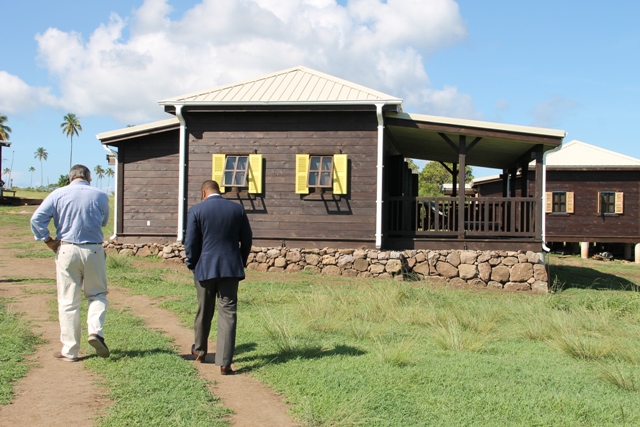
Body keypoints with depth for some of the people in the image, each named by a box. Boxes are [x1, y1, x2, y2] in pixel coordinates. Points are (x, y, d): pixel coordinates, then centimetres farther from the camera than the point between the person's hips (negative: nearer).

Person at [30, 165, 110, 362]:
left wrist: (48, 240, 1)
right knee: (97, 294, 16)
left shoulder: (58, 194, 0)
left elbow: (37, 218, -7)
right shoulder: (100, 195, 3)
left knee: (68, 302, 6)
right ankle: (95, 331, -7)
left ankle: (70, 350, 10)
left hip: (67, 250, 0)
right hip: (94, 250, 0)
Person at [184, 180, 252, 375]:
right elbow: (247, 239, 6)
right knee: (228, 313, 1)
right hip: (230, 268, 1)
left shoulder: (196, 210, -5)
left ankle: (200, 350, 36)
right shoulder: (237, 209, 2)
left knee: (203, 312, 17)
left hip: (205, 268, -1)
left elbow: (191, 243, -5)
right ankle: (224, 362, -4)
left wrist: (192, 264, 10)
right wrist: (241, 262, 18)